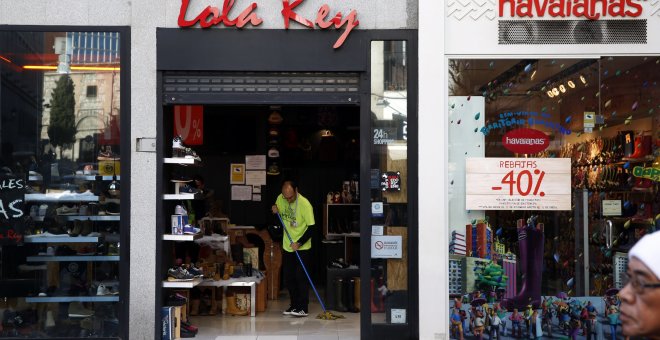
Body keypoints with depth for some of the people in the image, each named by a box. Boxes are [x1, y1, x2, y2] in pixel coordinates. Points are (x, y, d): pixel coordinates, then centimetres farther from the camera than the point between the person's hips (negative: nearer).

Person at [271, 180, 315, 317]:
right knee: (288, 278, 10)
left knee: (301, 277, -7)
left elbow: (311, 227, -19)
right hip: (287, 246, 6)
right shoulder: (280, 199, -3)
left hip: (302, 247, -6)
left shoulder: (304, 204, -21)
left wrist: (299, 243, -24)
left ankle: (303, 308, -2)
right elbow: (278, 215, 17)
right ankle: (294, 305, 21)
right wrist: (275, 211, -6)